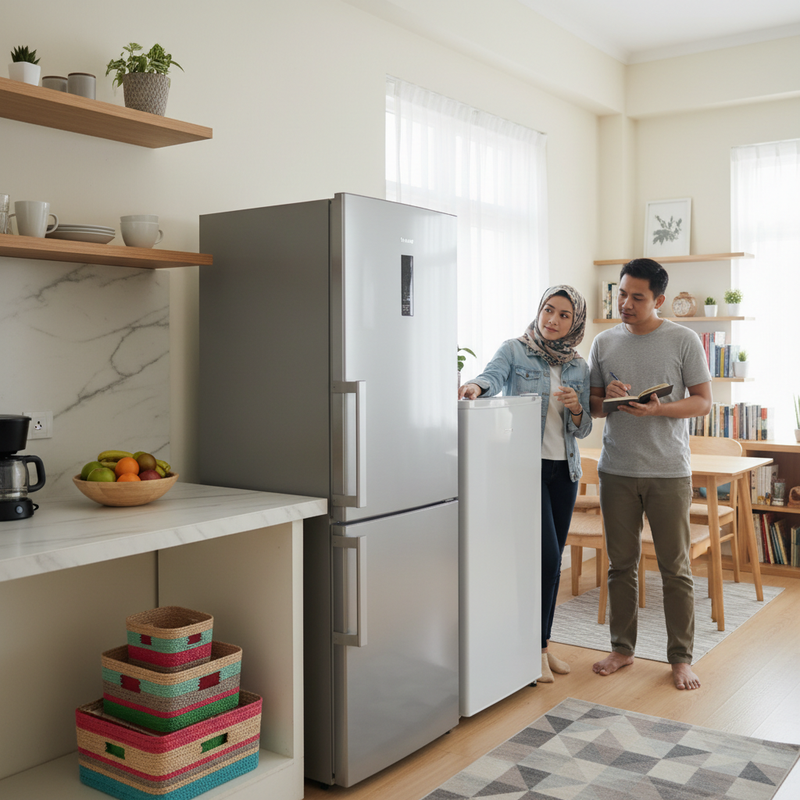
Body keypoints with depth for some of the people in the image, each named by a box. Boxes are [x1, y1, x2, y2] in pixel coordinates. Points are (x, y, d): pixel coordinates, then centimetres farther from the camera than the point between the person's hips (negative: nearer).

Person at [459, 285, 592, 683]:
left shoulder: (578, 367, 10)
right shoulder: (514, 350, -2)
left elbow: (583, 430, 9)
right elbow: (493, 374, -22)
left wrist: (576, 407, -12)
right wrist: (476, 386, -45)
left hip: (564, 470, 5)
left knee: (553, 559, 10)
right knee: (546, 555, -12)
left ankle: (542, 644, 23)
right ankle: (535, 648, 3)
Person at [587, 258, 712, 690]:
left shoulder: (683, 341, -2)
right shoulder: (604, 342, 7)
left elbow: (703, 401, -2)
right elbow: (592, 407, 12)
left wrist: (659, 409, -19)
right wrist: (607, 398, -12)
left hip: (668, 472, -3)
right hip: (617, 471, 3)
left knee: (675, 569, 3)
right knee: (621, 564, 11)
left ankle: (681, 657, 16)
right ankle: (622, 647, 25)